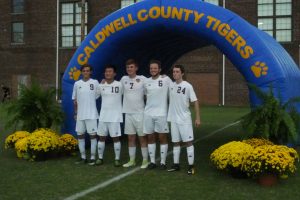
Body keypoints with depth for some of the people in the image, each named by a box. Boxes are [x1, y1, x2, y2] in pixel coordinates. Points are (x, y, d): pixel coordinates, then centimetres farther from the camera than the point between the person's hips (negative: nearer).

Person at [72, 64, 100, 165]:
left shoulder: (95, 82, -2)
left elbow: (99, 96, 4)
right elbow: (75, 100, 11)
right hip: (80, 114, 4)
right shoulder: (77, 84, 6)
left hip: (91, 114, -4)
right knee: (80, 135, 9)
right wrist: (75, 113, 10)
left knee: (93, 135, 0)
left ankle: (92, 157, 7)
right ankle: (83, 157, 20)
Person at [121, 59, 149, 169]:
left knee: (142, 137, 3)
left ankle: (145, 160, 11)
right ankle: (132, 160, 21)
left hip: (140, 113, -4)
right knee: (131, 138, 12)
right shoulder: (123, 79, 4)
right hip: (128, 113, 4)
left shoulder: (143, 79, -8)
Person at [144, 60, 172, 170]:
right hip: (148, 113, 4)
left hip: (161, 113, -4)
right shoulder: (146, 82, 7)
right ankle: (152, 161, 17)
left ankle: (163, 162, 10)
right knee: (150, 138, 8)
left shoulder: (166, 79, -6)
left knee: (163, 137, 2)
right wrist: (148, 105, 11)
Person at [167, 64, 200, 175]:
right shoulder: (171, 85, 2)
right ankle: (176, 164, 21)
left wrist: (198, 118, -10)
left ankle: (191, 166, 5)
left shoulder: (188, 86, -11)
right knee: (175, 142, 12)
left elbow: (195, 102, -9)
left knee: (188, 142, -1)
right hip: (173, 119, 5)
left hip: (185, 119, -5)